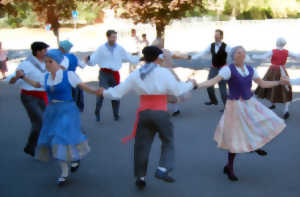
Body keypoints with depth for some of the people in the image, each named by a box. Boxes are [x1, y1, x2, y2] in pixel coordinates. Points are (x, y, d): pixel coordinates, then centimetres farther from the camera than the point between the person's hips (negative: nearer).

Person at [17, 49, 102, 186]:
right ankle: (64, 173, 20)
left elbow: (83, 86, -7)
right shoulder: (47, 77, 6)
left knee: (65, 138, -12)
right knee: (56, 142, 7)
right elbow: (36, 85, 25)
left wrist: (95, 92, -22)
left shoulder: (68, 75, -9)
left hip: (67, 111, -5)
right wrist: (23, 76, 19)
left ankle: (76, 157, 23)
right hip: (52, 112, 5)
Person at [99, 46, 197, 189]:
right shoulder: (164, 72, -5)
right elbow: (177, 90, -4)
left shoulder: (135, 74, 6)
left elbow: (118, 92, 7)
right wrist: (191, 84, 14)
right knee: (168, 142, 13)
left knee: (142, 145, 11)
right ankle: (162, 170, -4)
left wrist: (104, 93, 25)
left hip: (143, 113, 3)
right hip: (160, 113, -3)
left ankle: (140, 178, 16)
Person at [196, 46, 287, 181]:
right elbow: (213, 81, -27)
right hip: (236, 106, -6)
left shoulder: (250, 69, 6)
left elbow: (263, 84, 15)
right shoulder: (228, 69, -15)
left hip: (250, 104, 7)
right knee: (237, 137, -1)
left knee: (267, 125, 7)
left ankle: (255, 145, 38)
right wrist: (198, 85, -42)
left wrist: (280, 82, 10)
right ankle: (229, 167, 19)